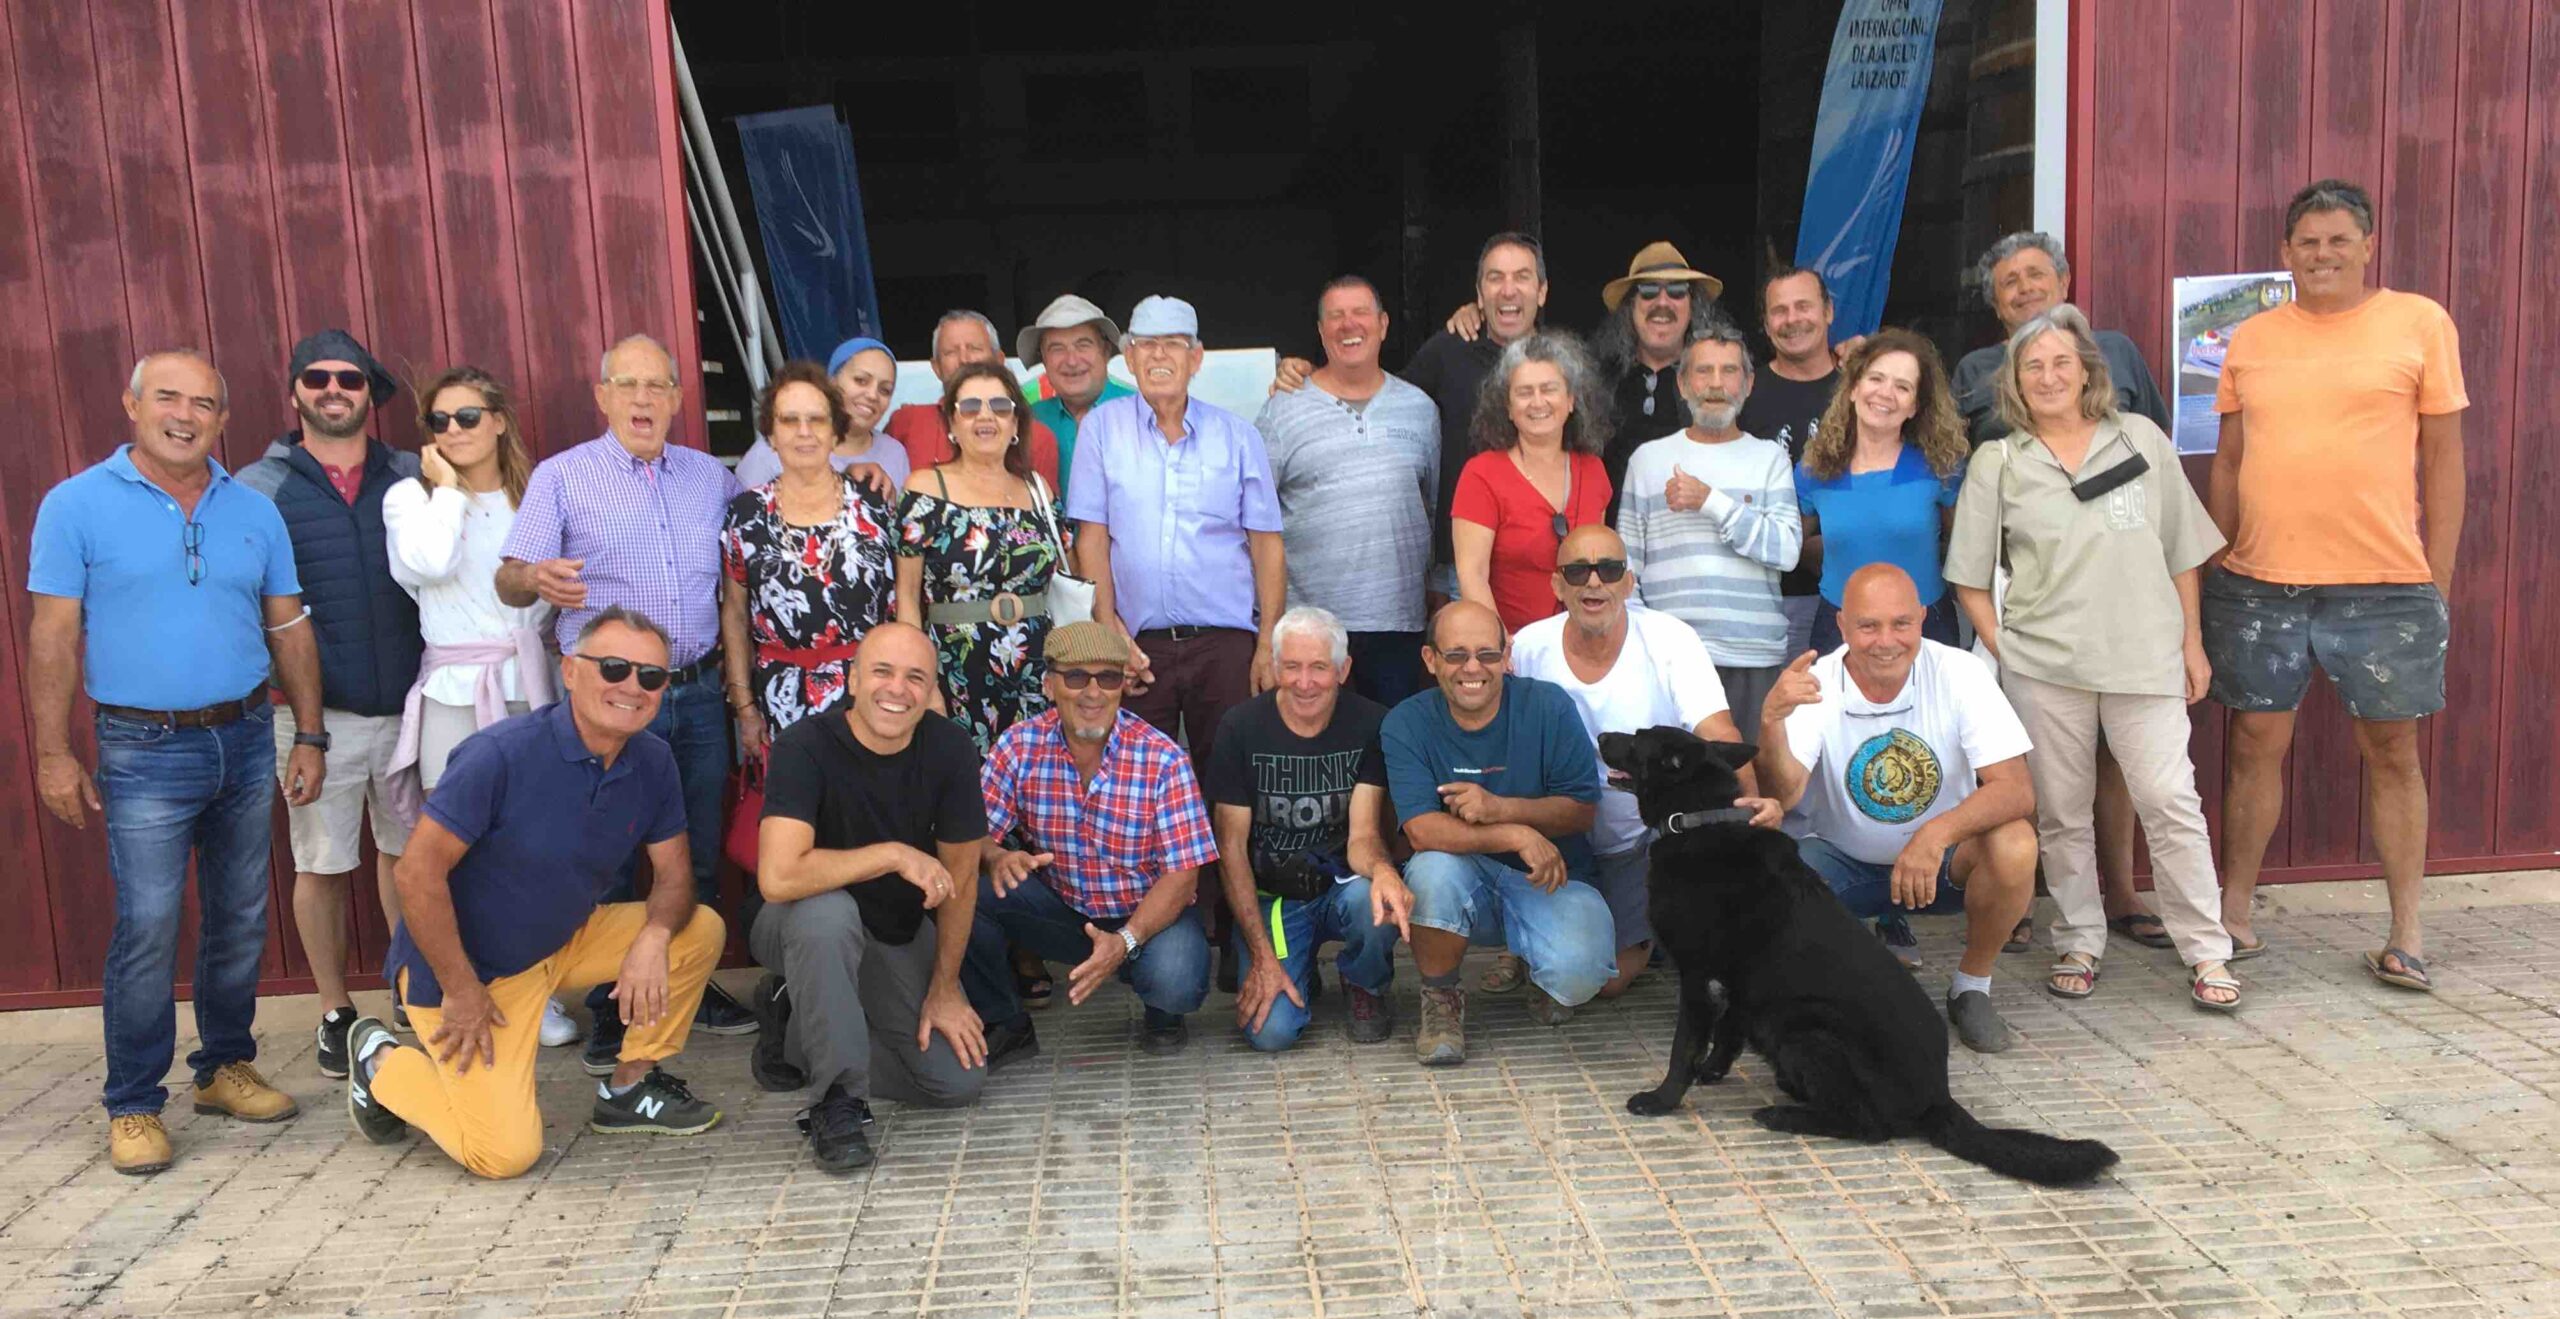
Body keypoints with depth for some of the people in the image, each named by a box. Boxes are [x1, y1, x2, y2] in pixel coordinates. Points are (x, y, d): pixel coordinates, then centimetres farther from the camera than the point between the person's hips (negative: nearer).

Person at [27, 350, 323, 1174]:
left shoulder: (255, 512, 7)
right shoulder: (78, 505, -3)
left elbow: (289, 630, 10)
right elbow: (54, 638, -5)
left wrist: (310, 738, 6)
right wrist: (53, 755, -8)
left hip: (247, 741, 4)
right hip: (146, 752, -4)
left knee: (240, 920, 11)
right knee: (147, 930, -6)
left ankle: (224, 1067, 26)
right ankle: (133, 1107, 7)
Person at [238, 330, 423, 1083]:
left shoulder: (411, 478, 6)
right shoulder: (258, 488, 1)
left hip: (408, 705, 2)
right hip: (317, 715, -2)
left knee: (405, 852, 12)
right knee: (322, 866, 7)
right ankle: (335, 1012, 22)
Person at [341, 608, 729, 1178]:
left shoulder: (653, 763, -6)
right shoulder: (503, 754, -25)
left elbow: (674, 874, 1)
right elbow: (418, 873, -24)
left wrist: (654, 937, -22)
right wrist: (460, 990, -20)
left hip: (567, 939, 6)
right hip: (471, 964, -6)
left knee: (700, 930, -10)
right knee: (505, 1152, -13)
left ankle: (628, 1088, 7)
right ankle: (383, 1066, 14)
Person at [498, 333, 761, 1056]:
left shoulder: (710, 475, 12)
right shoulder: (561, 476, 0)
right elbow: (509, 579, -6)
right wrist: (538, 577, -30)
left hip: (698, 694, 4)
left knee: (700, 855, 11)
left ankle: (693, 985, 26)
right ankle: (609, 1010, 15)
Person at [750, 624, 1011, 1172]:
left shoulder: (950, 750, -13)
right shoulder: (805, 747, -25)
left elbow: (960, 875, -3)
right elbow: (778, 876, -38)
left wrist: (944, 987, -2)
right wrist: (895, 855, -33)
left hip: (901, 933, 4)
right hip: (808, 929, -4)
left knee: (958, 1079, -9)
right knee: (827, 911, -40)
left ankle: (798, 1035, 12)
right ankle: (839, 1098, -21)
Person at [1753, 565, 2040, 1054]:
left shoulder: (1958, 673, -17)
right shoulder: (1816, 686, -17)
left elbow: (2017, 790, -24)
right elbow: (1782, 796, -29)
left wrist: (1937, 833, -41)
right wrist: (1771, 722, -49)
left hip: (1944, 859, 1)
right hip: (1843, 861, 0)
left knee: (2014, 846, -30)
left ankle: (1971, 989, -2)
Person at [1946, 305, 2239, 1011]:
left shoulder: (2141, 438, 7)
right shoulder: (1997, 463, 4)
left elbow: (2181, 549, 11)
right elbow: (1968, 577, 6)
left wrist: (2192, 641, 8)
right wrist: (2003, 647, -3)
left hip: (2146, 657, 0)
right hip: (2042, 666, 0)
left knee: (2170, 801, -5)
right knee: (2061, 813, 8)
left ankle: (2207, 953, 7)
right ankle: (2078, 946, 23)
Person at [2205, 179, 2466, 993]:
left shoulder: (2420, 324, 2)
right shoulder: (2251, 339, 9)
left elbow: (2443, 458, 2)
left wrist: (2439, 579, -1)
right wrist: (2218, 566, 9)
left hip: (2385, 586, -2)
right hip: (2261, 582, 2)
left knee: (2392, 751, 6)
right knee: (2256, 743, 7)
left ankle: (2405, 935, 16)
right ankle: (2233, 916, 18)